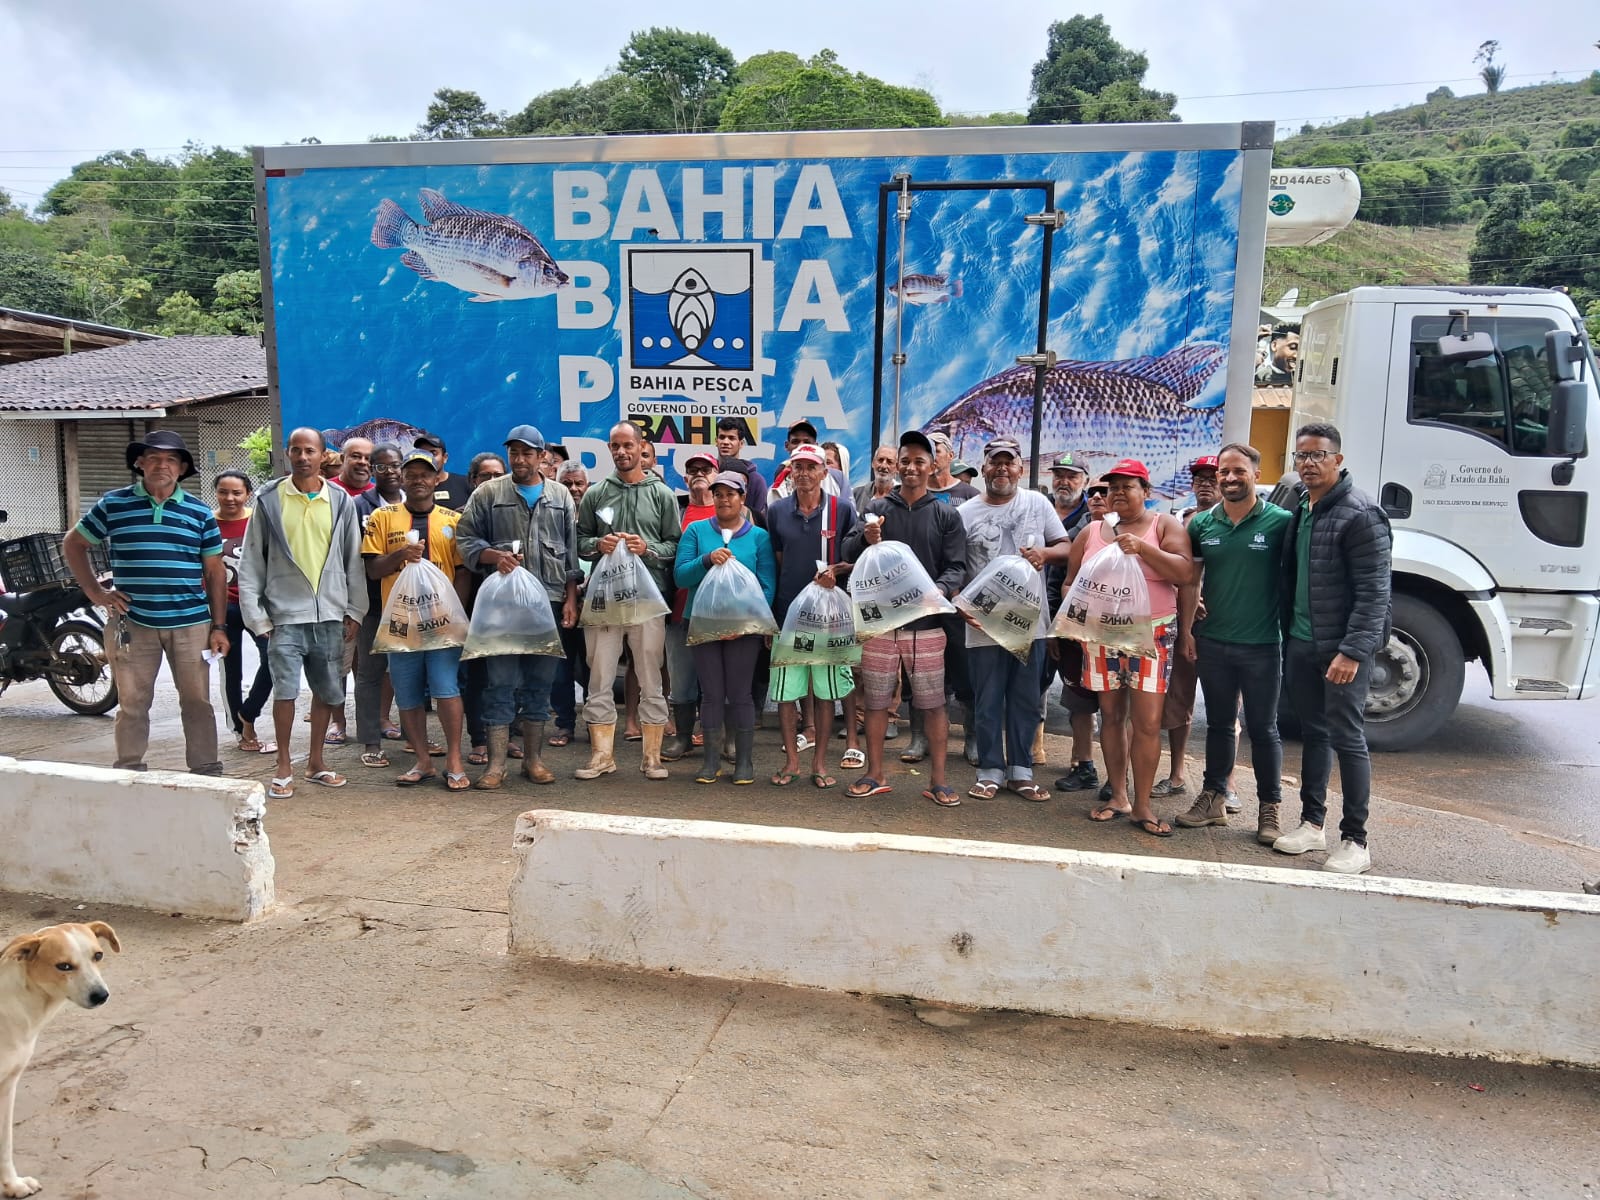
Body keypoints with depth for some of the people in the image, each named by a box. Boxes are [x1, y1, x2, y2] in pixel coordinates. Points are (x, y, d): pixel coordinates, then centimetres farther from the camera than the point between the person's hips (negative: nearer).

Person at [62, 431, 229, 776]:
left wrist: (219, 626, 1)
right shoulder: (112, 505, 4)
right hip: (132, 623, 0)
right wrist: (95, 592, 5)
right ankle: (128, 776, 19)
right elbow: (73, 544, 15)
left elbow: (215, 571, 7)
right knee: (132, 704, 7)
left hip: (191, 624, 0)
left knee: (197, 702, 6)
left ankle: (206, 773, 14)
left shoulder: (199, 512, 5)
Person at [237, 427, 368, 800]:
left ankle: (316, 762, 24)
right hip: (286, 615, -2)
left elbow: (353, 560, 9)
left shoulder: (341, 501, 6)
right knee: (286, 690, -8)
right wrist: (256, 615, -4)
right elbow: (251, 562, 2)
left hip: (330, 615, 3)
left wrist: (354, 611, 5)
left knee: (328, 692, 9)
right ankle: (284, 766, 7)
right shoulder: (269, 500, 1)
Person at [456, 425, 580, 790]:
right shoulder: (487, 493, 6)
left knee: (540, 681, 8)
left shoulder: (561, 497, 12)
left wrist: (571, 599, 6)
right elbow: (465, 540, 5)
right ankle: (497, 763, 6)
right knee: (501, 681, -1)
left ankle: (533, 759, 17)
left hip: (550, 602, 2)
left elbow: (572, 552, 12)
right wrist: (494, 556, -14)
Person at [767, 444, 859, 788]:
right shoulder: (777, 511, 5)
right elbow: (774, 562, 11)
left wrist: (836, 571, -16)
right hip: (787, 612, 2)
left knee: (825, 689, 5)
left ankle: (820, 763, 17)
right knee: (785, 689, 3)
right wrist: (769, 613, 7)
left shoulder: (842, 509, -1)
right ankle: (791, 760, 18)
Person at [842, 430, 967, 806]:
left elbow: (956, 566, 0)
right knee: (876, 700, 8)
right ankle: (875, 775, 21)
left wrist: (940, 590, -22)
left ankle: (937, 780, 12)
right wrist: (865, 540, -25)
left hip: (926, 623, -1)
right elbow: (848, 553, -2)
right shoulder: (877, 509, 6)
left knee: (933, 703, 2)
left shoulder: (946, 515, 5)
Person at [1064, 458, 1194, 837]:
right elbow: (1071, 581, 15)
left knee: (1148, 722, -6)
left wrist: (1142, 548, -20)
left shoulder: (1165, 525, 2)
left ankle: (1142, 805, 3)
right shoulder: (1092, 532, 11)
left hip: (1152, 634, -3)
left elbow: (1185, 573, -11)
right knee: (1111, 715, 7)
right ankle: (1118, 796, 18)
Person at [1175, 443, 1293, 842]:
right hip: (1211, 643, 3)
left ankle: (1269, 809, 17)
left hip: (1262, 646, -3)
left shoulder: (1280, 522, -6)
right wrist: (1186, 629, 7)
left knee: (1263, 728, 7)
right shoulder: (1202, 523, 4)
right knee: (1219, 725, 14)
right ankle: (1213, 799, 25)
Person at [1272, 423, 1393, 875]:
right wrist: (1286, 633, 15)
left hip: (1343, 649, -7)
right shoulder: (1299, 509, 11)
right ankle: (1312, 823, 26)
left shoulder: (1360, 514, -13)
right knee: (1313, 733, 15)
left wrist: (1352, 651, -23)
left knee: (1347, 738, -2)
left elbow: (1374, 592, -17)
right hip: (1300, 644, 7)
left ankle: (1355, 841, 8)